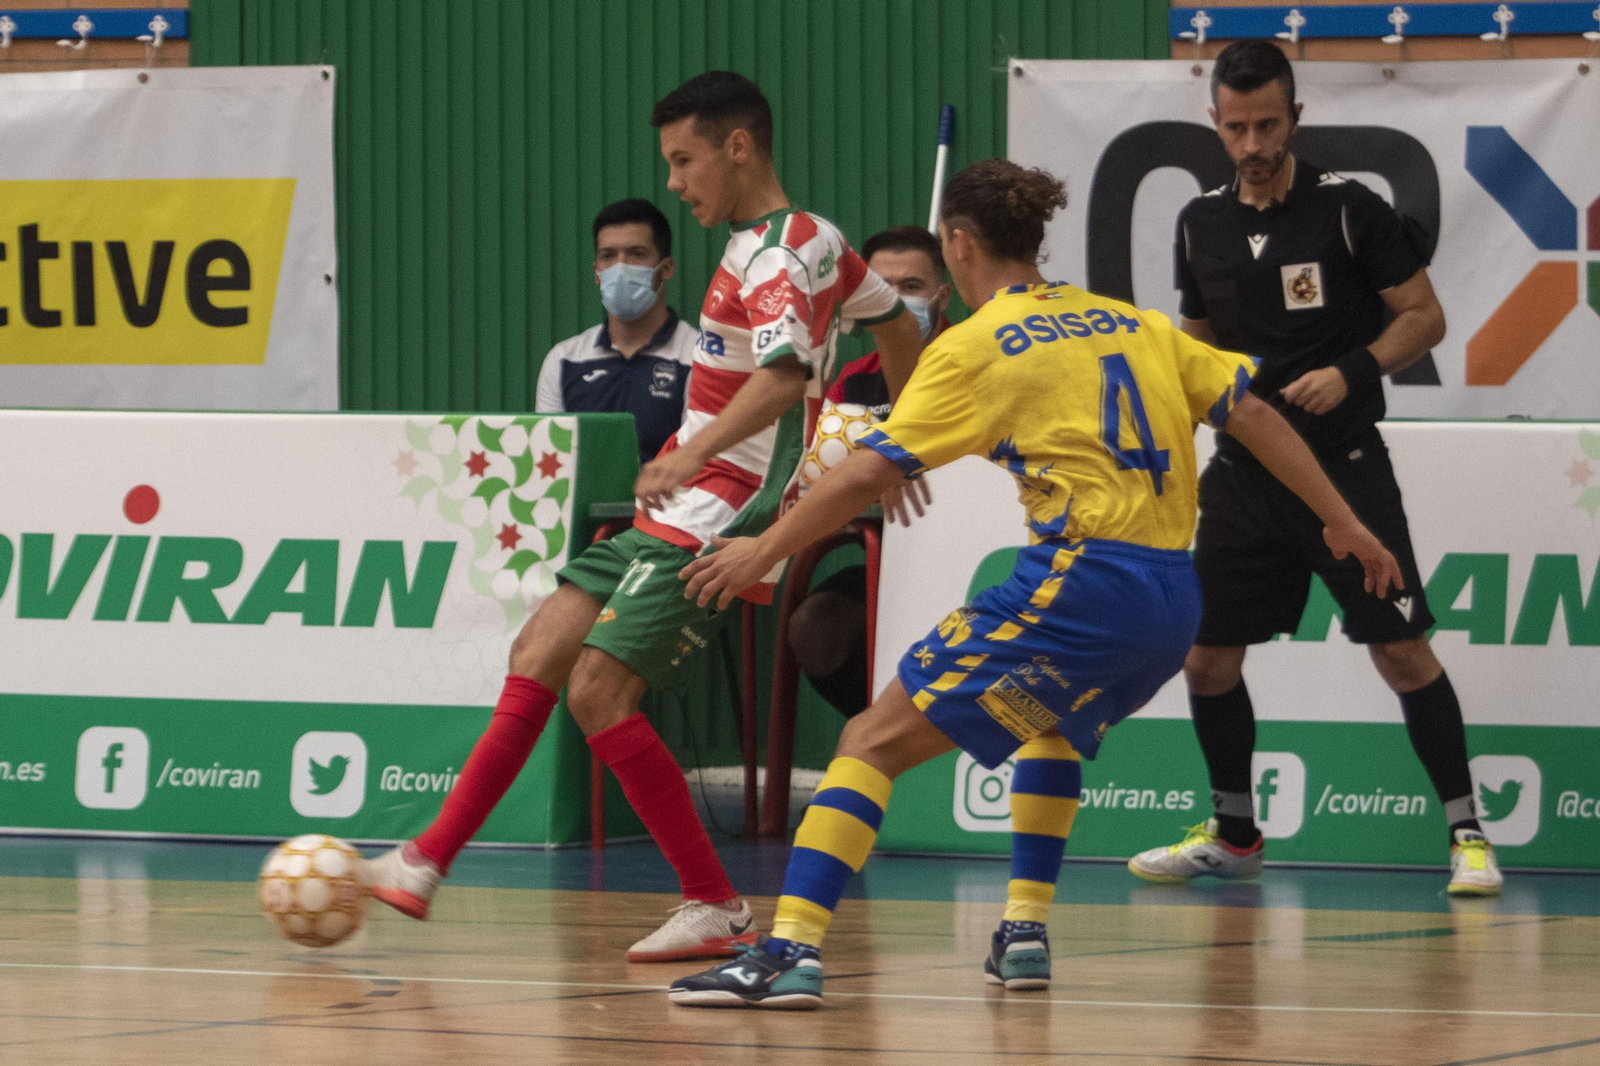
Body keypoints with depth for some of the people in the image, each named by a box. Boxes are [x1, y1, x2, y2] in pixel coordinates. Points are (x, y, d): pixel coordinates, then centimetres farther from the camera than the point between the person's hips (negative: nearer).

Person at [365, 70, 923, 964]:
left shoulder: (776, 255, -15)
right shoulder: (814, 239, 15)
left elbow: (784, 375, -33)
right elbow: (899, 325, 29)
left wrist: (699, 451, -47)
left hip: (720, 520, -10)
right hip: (689, 513, 10)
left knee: (599, 690, -15)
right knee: (543, 649, 6)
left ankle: (718, 909, -7)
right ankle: (426, 866, 7)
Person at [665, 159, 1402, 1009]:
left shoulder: (974, 347, 1)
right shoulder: (1132, 322, 19)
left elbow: (869, 472, -4)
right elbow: (1253, 413, 15)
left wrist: (765, 550, 5)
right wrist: (1342, 523, 20)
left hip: (1079, 581, -7)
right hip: (1175, 603, 7)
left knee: (874, 741, -5)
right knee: (1056, 725, 37)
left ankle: (794, 948, -20)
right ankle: (1025, 935, 32)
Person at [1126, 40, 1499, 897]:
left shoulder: (1349, 209, -7)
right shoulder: (1200, 225, 7)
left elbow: (1425, 317, -5)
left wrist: (1351, 372, -19)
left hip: (1342, 465, -5)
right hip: (1243, 471, 5)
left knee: (1401, 650, -10)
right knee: (1206, 657, 5)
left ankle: (1466, 833, 0)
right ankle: (1233, 834, 24)